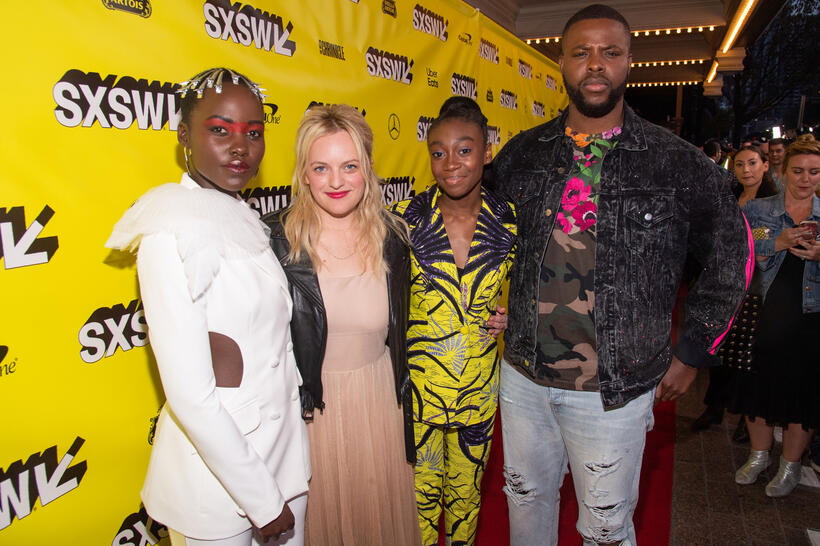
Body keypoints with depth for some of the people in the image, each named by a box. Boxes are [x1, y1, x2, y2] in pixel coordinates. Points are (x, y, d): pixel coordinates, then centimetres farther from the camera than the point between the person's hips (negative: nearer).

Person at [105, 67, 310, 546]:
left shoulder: (244, 218, 3)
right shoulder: (171, 233, -20)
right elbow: (192, 397, -23)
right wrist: (263, 503, -15)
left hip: (283, 448, 7)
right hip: (216, 471, -7)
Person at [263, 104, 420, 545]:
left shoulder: (392, 237, -4)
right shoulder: (276, 240, -14)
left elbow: (400, 333, 6)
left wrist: (403, 404, 10)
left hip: (378, 404, 3)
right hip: (309, 407, -2)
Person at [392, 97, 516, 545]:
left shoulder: (509, 220, -6)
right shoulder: (405, 219, -12)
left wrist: (507, 316, -7)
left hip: (481, 386, 2)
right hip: (418, 383, -2)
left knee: (467, 489, 21)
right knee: (421, 492, 15)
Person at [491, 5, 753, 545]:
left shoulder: (677, 162, -7)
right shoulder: (521, 153, 1)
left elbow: (733, 254, 3)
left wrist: (692, 352, 3)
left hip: (615, 390, -2)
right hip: (523, 375, 3)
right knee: (526, 500, 22)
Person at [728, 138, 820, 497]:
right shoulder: (757, 210, 4)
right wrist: (778, 243, -18)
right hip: (764, 312, 0)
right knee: (760, 382, 8)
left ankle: (790, 464, 27)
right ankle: (759, 455, 30)